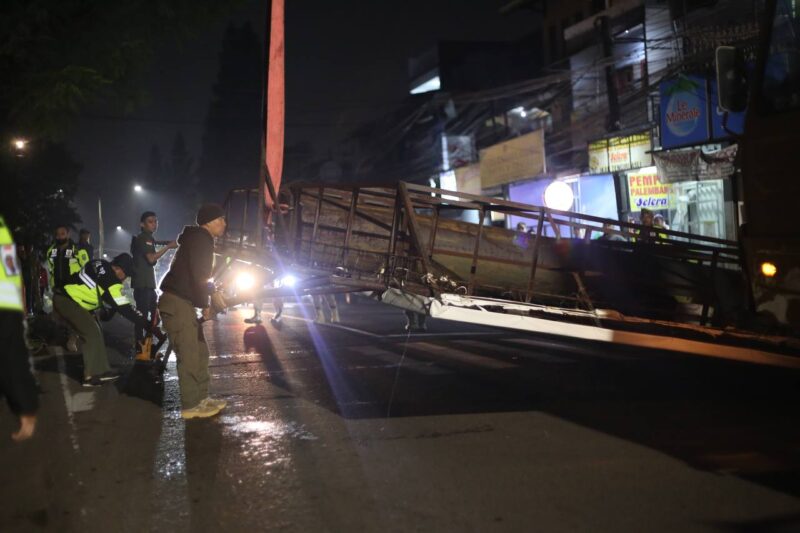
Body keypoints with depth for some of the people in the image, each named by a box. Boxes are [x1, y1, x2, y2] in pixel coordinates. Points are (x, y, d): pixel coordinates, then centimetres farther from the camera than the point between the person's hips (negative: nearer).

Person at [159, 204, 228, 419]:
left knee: (200, 352, 14)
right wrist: (205, 304, -14)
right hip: (177, 303, -11)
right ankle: (191, 405, 1)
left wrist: (213, 294, 17)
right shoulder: (201, 239, -12)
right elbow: (198, 275, -21)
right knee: (189, 355, -6)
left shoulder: (199, 240, 20)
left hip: (182, 302, 11)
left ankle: (201, 398, 21)